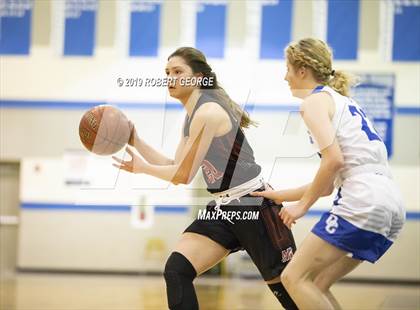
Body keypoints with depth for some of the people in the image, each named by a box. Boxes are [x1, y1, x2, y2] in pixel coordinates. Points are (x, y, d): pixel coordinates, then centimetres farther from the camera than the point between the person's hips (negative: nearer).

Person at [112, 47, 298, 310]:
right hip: (223, 208, 9)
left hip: (254, 206, -9)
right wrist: (135, 142, 7)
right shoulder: (193, 115, 12)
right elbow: (176, 168, 13)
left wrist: (143, 168, -1)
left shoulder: (208, 112, -17)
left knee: (287, 289, 1)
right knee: (176, 271, -7)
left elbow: (184, 176, -15)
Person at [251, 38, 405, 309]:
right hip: (391, 205, 9)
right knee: (317, 285, 15)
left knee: (295, 278, -5)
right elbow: (329, 184, 27)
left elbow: (334, 160, -15)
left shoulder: (315, 101, 1)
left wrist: (303, 204, -5)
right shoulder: (342, 101, 28)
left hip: (363, 203, -9)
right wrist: (280, 196, 31)